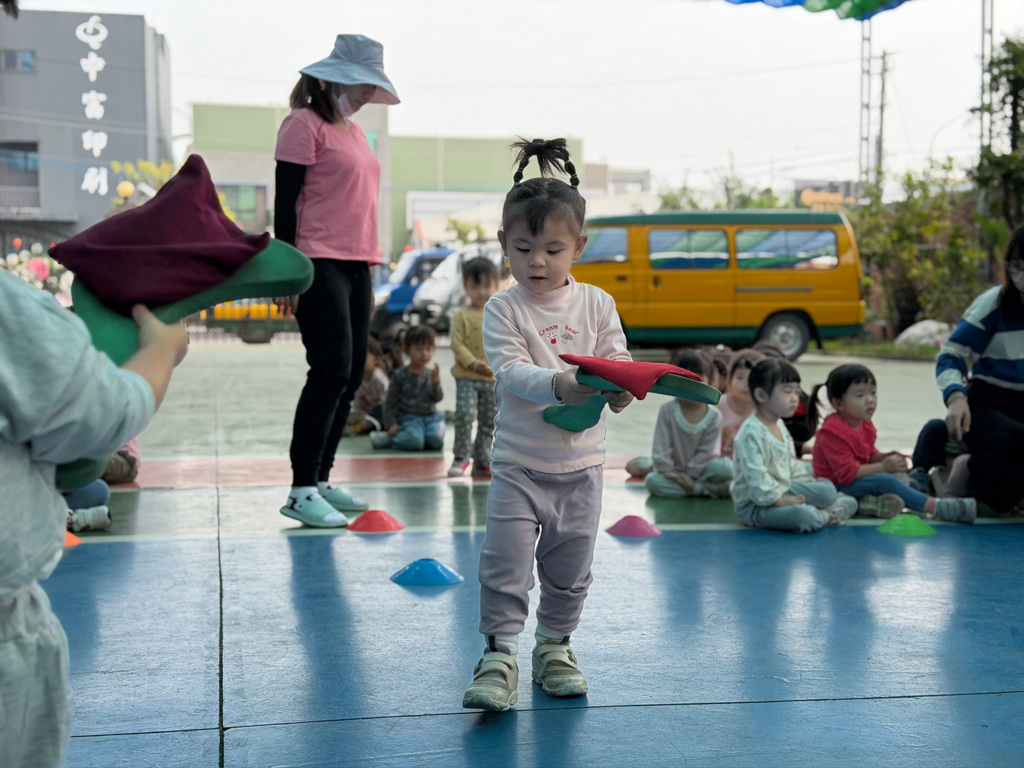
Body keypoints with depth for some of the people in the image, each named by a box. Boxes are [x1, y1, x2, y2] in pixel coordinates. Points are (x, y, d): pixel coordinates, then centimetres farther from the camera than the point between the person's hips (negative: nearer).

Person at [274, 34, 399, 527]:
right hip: (320, 264, -9)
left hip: (355, 265, 9)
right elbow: (286, 201, -9)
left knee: (351, 375, 6)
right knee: (332, 372, -13)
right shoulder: (305, 124, -5)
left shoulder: (354, 130, 20)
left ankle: (321, 480, 14)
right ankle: (301, 491, -8)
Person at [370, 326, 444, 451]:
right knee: (414, 441, -33)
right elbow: (389, 403, 2)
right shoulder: (400, 376, 0)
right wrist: (391, 425, -9)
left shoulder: (431, 375, 8)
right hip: (408, 417, -4)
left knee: (436, 440, -27)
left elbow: (437, 398, -3)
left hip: (430, 416, 4)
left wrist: (436, 383, -22)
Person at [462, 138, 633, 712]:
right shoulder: (503, 309, -6)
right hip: (518, 464, -2)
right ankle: (500, 654, 5)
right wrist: (558, 385, -36)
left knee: (570, 568, 12)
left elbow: (618, 360, -1)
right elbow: (510, 370, -18)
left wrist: (620, 390, -25)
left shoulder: (597, 304, 2)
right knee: (506, 563, -6)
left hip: (580, 463, 2)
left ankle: (555, 646, 30)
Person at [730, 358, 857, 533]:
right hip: (754, 505, -10)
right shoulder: (751, 433, -21)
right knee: (802, 516, -31)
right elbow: (756, 478, -26)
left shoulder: (780, 426, 12)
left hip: (783, 492, 10)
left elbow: (791, 465, 20)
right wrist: (780, 501, -25)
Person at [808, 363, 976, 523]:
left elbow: (869, 455, 19)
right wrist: (883, 466, -24)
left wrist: (884, 457, -4)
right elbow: (847, 472, -27)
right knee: (884, 480, -27)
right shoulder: (833, 431, -23)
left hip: (856, 478, 10)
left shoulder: (864, 425, 8)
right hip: (836, 486, -10)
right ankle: (937, 507, -29)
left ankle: (868, 502, -28)